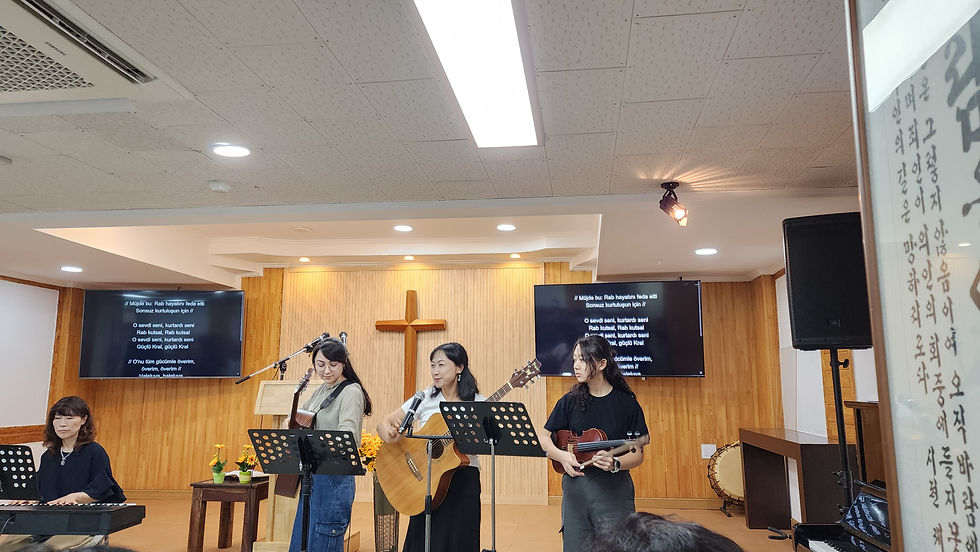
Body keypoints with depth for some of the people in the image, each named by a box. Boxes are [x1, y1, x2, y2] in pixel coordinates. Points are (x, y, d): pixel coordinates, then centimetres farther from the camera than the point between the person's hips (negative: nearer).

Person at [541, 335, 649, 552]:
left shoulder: (627, 403, -4)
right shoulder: (569, 401, 3)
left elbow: (638, 455, -3)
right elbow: (544, 438, 9)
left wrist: (615, 464, -22)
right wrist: (561, 455, -10)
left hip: (614, 488, -2)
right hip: (575, 487, 2)